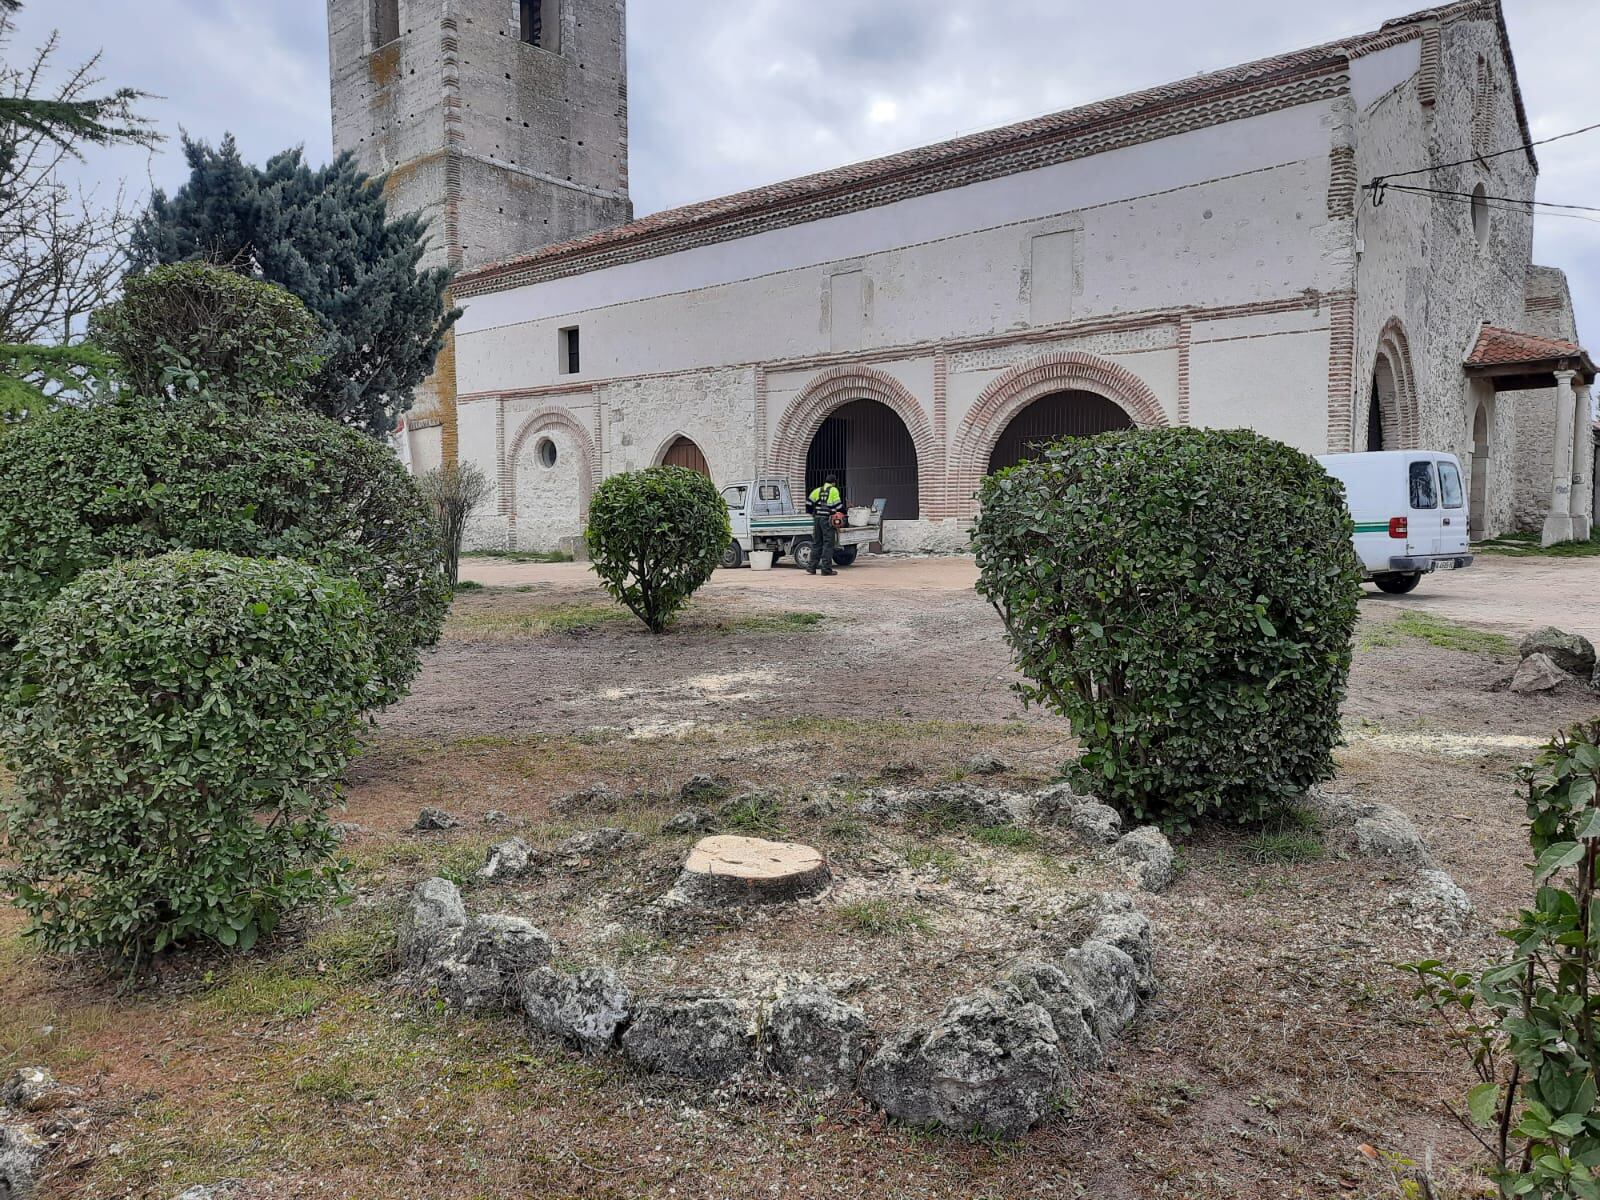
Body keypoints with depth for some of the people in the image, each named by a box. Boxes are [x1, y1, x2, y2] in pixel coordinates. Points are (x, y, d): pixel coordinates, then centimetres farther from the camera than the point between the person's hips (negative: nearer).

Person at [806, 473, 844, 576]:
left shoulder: (817, 491, 13)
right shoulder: (834, 491, -2)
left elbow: (808, 505, 10)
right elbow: (839, 506, -7)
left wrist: (812, 514, 24)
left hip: (817, 519, 5)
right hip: (828, 520, -5)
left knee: (816, 543, 12)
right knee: (828, 544, -2)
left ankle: (812, 568, 12)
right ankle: (826, 569, -4)